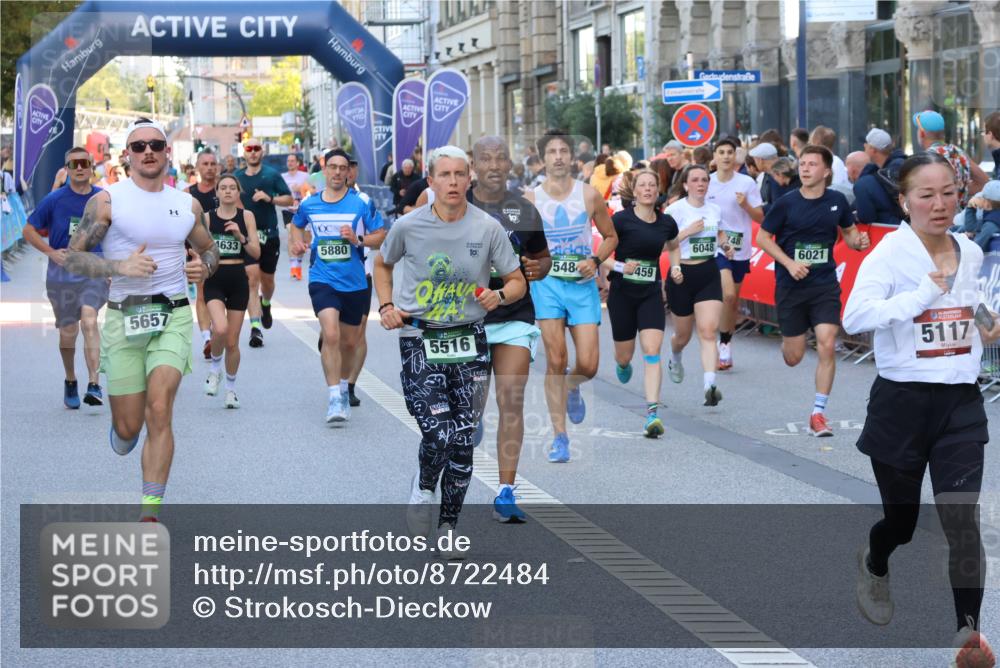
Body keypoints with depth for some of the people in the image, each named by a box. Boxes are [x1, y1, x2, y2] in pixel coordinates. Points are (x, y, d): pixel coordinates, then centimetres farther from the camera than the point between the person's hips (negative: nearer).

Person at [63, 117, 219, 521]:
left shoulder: (188, 205, 8)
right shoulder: (107, 201, -3)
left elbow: (210, 249, 23)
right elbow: (73, 258, -5)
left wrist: (204, 266, -1)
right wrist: (120, 266, -20)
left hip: (173, 317, 1)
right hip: (124, 318, -1)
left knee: (159, 411, -16)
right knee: (128, 427, 3)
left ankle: (150, 514, -12)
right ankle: (120, 428, 43)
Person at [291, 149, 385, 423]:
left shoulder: (361, 203, -3)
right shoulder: (309, 204, 3)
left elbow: (381, 236, -1)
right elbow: (296, 224, 24)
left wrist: (358, 240, -17)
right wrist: (297, 241, 4)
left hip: (354, 282, 1)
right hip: (323, 280, -1)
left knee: (349, 342, 14)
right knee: (331, 335, -21)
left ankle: (343, 387, 41)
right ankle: (334, 399, -19)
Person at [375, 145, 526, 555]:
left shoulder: (488, 228, -3)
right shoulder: (409, 226, -3)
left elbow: (517, 282, 5)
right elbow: (382, 264, 16)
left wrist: (500, 296, -17)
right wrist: (386, 306, 1)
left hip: (469, 340, 2)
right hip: (419, 340, -2)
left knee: (463, 439, 3)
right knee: (438, 432, -16)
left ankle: (448, 525, 20)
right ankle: (424, 487, 17)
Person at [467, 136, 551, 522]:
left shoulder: (525, 210, 6)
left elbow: (543, 257, 18)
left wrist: (538, 268, -5)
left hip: (515, 317, 1)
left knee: (512, 404, -7)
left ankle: (506, 492, -5)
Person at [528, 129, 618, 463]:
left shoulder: (589, 195, 2)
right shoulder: (530, 200, 1)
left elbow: (610, 237, 11)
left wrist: (595, 260, -5)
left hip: (583, 285, 1)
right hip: (547, 283, -1)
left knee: (588, 365, -5)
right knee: (556, 362, -8)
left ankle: (572, 386, 32)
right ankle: (560, 436, 1)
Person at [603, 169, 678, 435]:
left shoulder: (666, 223, 2)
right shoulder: (621, 219, -10)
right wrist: (620, 267, -25)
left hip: (651, 294, 2)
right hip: (622, 294, -2)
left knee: (652, 352, -14)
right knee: (625, 356, 11)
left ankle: (652, 414, -18)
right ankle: (622, 364, 52)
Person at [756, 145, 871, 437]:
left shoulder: (837, 201, -2)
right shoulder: (786, 203, -9)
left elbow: (849, 231, 13)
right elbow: (763, 238, -2)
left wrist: (858, 241, -10)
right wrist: (790, 263, -14)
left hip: (825, 284, 1)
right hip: (791, 286, -1)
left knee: (827, 346, -12)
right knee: (793, 358, 5)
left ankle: (818, 414, -2)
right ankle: (785, 341, 45)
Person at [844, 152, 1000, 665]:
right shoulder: (889, 253, -13)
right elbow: (853, 318, -29)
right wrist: (924, 292, -32)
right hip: (902, 402, -3)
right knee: (902, 521, 13)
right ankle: (873, 564, 47)